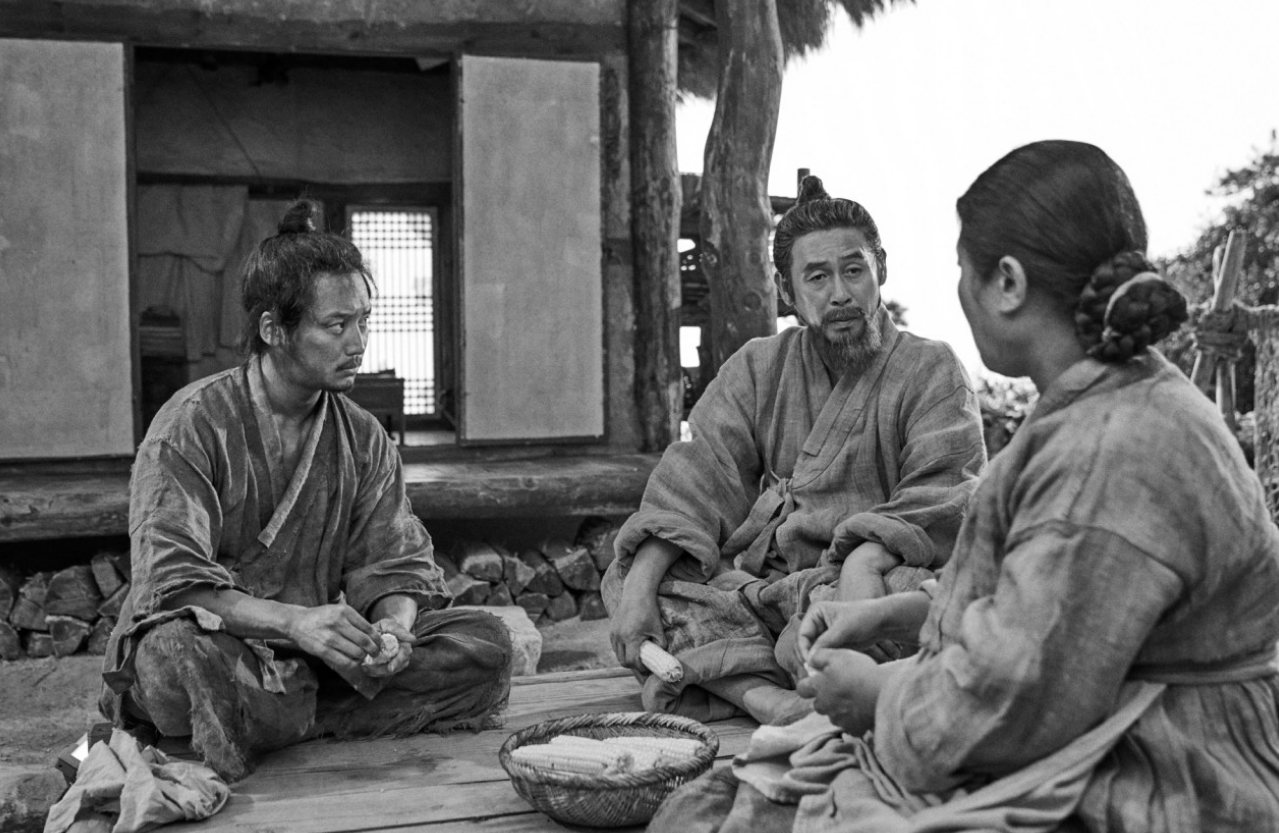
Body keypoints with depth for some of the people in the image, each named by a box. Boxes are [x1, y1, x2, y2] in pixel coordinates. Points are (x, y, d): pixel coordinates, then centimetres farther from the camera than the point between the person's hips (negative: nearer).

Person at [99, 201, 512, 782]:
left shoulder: (364, 439, 6)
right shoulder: (192, 426, -11)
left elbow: (394, 566, 2)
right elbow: (174, 579, -20)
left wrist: (391, 625, -22)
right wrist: (294, 621, -34)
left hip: (319, 649, 5)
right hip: (217, 641, -4)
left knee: (484, 645, -13)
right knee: (179, 649, -40)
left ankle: (280, 719, -17)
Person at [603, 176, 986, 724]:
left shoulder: (931, 372, 4)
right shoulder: (757, 368, 14)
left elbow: (942, 499, -10)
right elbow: (696, 479, 2)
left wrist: (864, 563, -31)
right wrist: (638, 590, -14)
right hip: (758, 583, 4)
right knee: (628, 572, -18)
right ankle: (761, 693, -36)